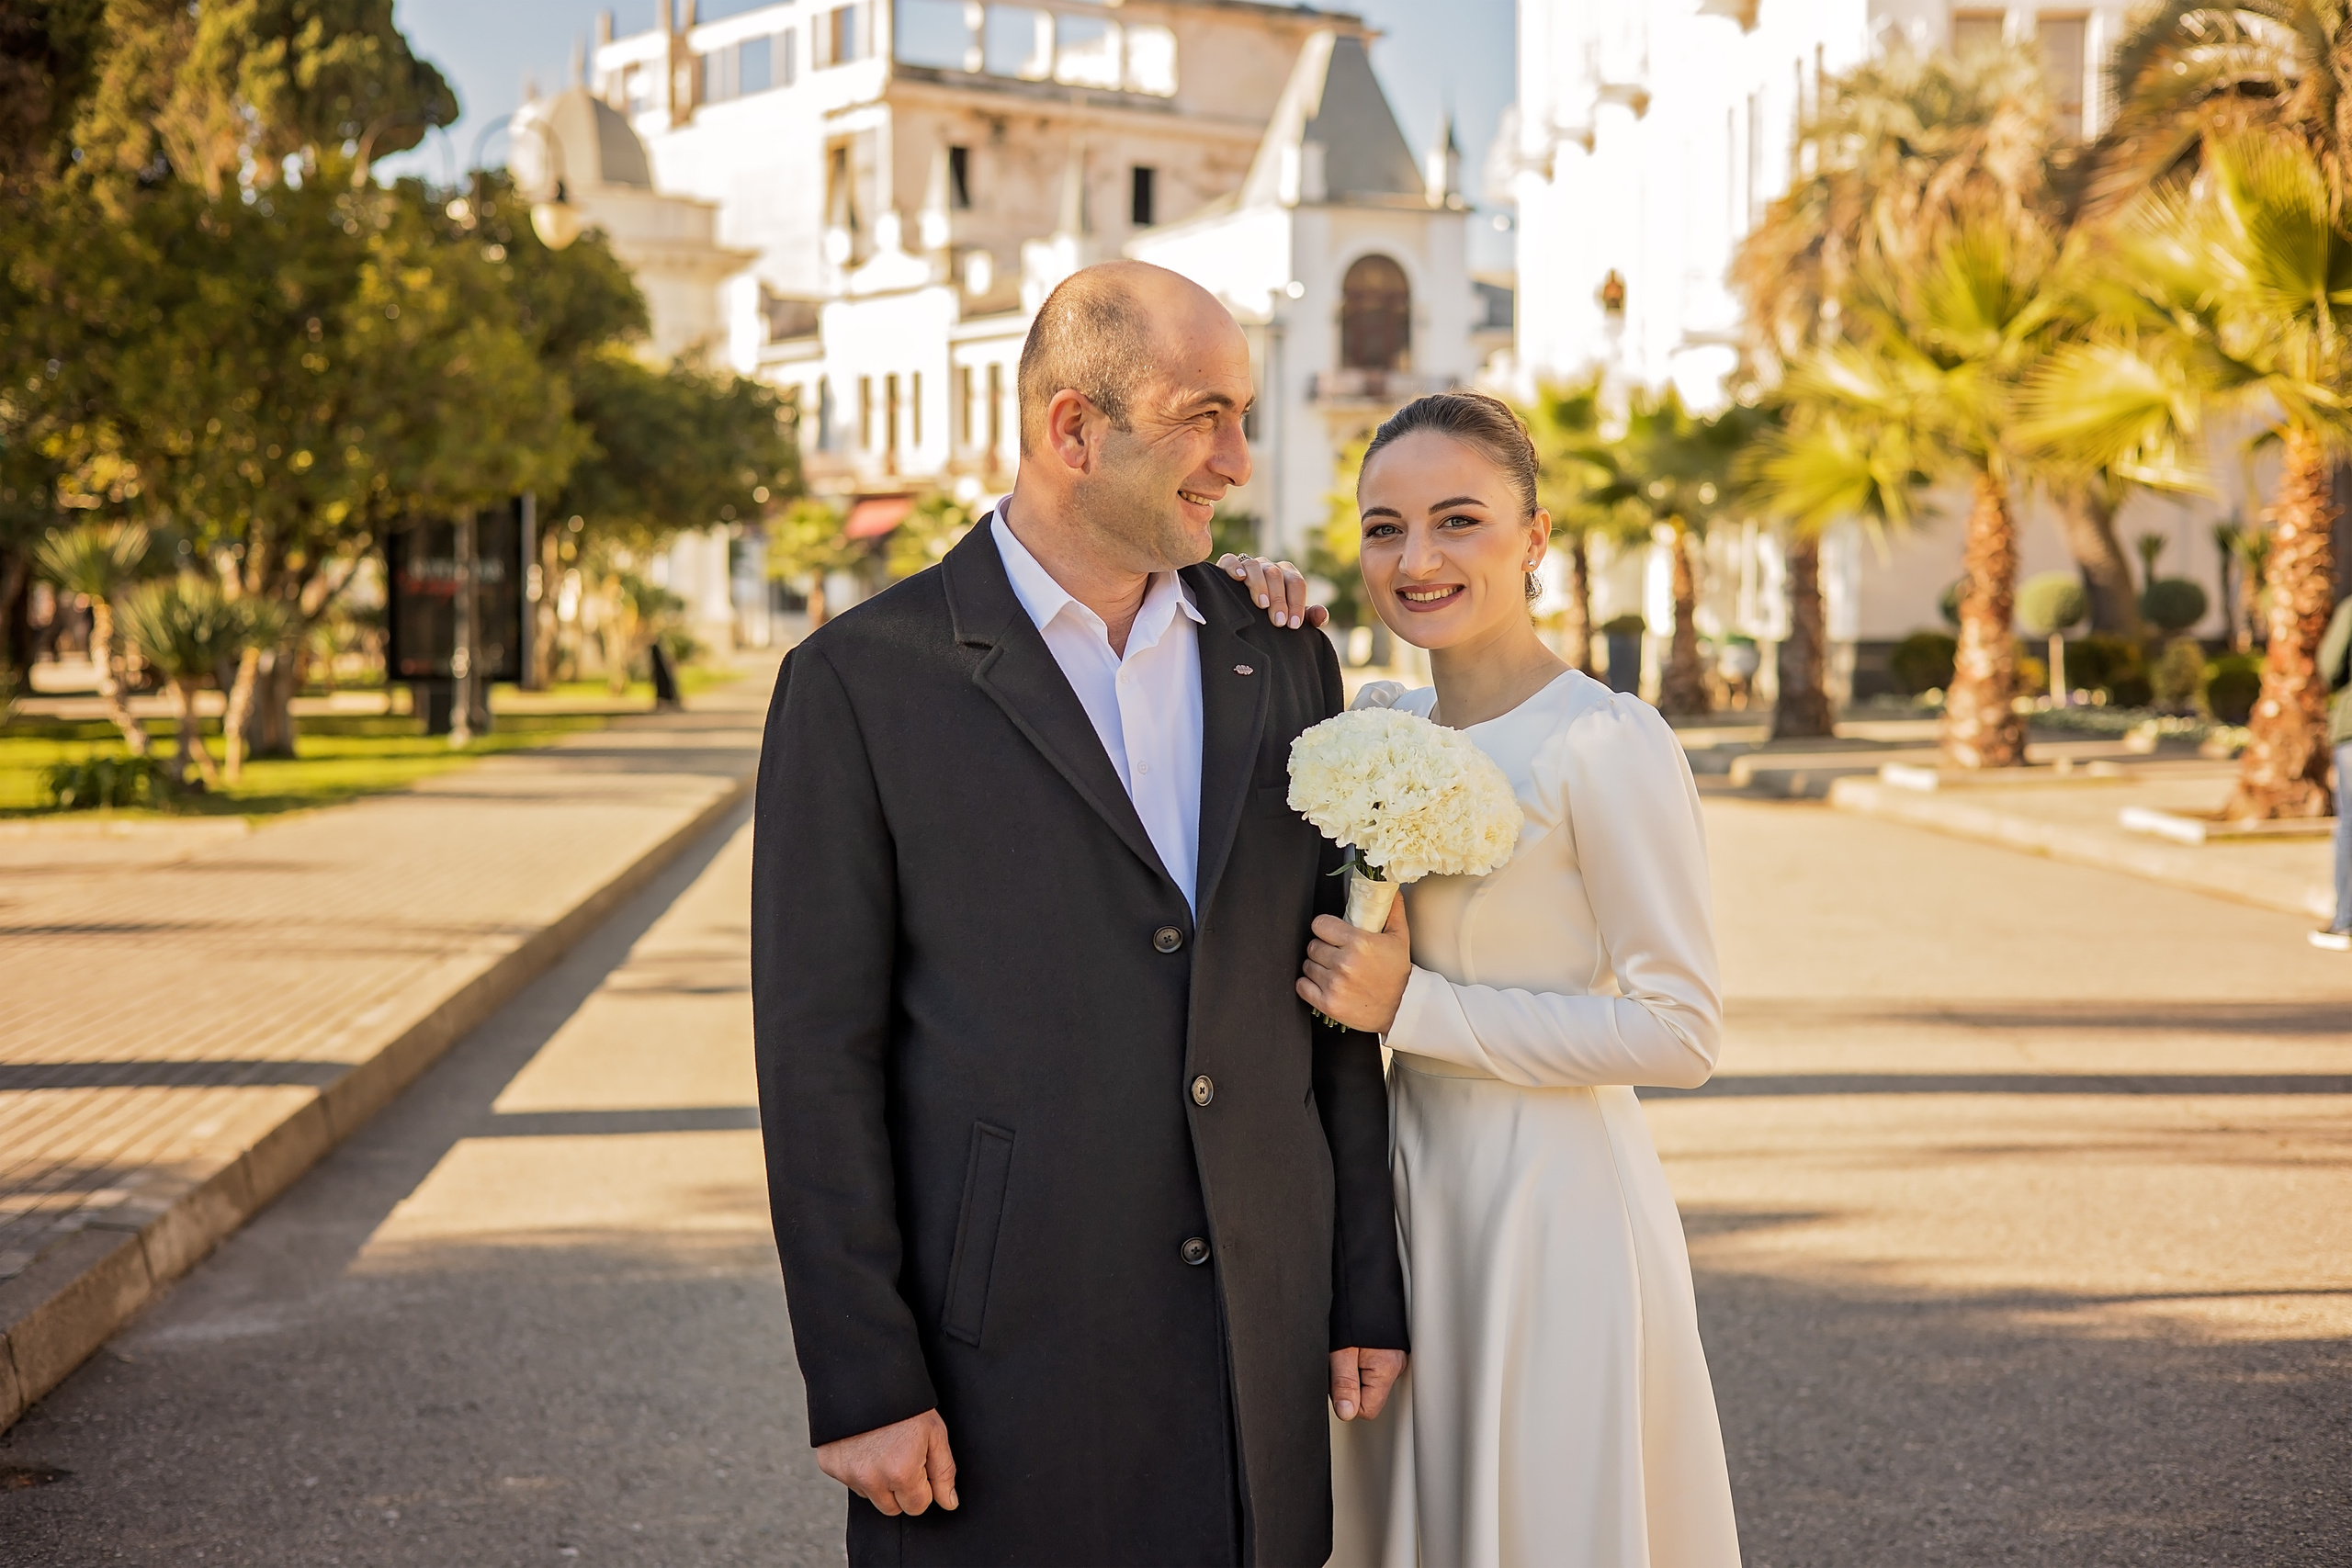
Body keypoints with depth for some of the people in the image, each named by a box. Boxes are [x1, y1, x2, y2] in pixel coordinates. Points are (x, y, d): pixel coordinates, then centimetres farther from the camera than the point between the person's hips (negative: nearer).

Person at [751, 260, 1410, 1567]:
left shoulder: (1283, 661, 8)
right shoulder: (864, 681, -6)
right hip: (1001, 1362, -4)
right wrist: (862, 1385, -9)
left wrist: (1369, 1297, 8)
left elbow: (1334, 1008, 11)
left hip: (1259, 1351, 4)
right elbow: (818, 1052, -7)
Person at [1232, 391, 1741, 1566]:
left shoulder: (1608, 742, -15)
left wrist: (1410, 1007, -17)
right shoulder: (1380, 722, 6)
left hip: (1549, 1206, -7)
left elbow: (1680, 1035, -17)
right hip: (1405, 1193, 7)